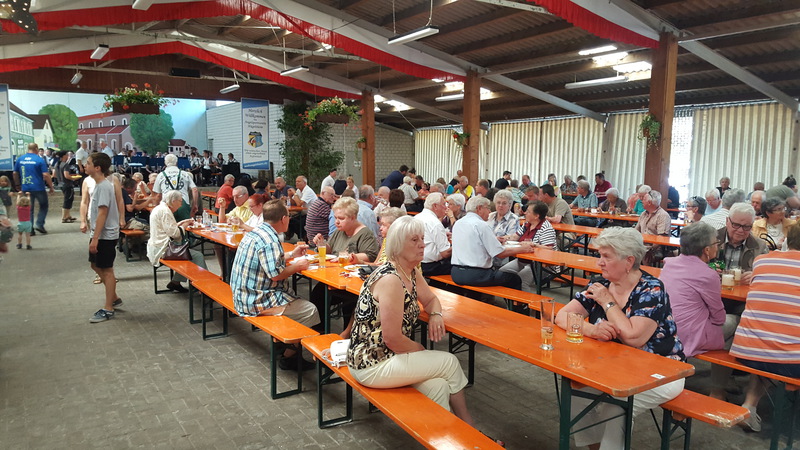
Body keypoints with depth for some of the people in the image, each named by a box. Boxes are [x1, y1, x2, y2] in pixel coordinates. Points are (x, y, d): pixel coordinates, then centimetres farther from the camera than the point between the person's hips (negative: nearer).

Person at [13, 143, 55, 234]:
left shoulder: (19, 159, 6)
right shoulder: (39, 160, -9)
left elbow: (15, 173, 12)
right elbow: (46, 175, -13)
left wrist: (18, 185, 23)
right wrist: (51, 187, -6)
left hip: (25, 188, 4)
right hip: (38, 188, -4)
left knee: (29, 209, 10)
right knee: (44, 206, 13)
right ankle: (39, 224, 1)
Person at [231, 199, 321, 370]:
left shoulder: (256, 232, 10)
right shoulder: (270, 240, -21)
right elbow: (275, 274, -24)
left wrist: (292, 254, 24)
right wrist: (297, 266, -9)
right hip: (257, 301, -11)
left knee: (294, 300, 22)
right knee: (310, 311, -8)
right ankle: (288, 357, 3)